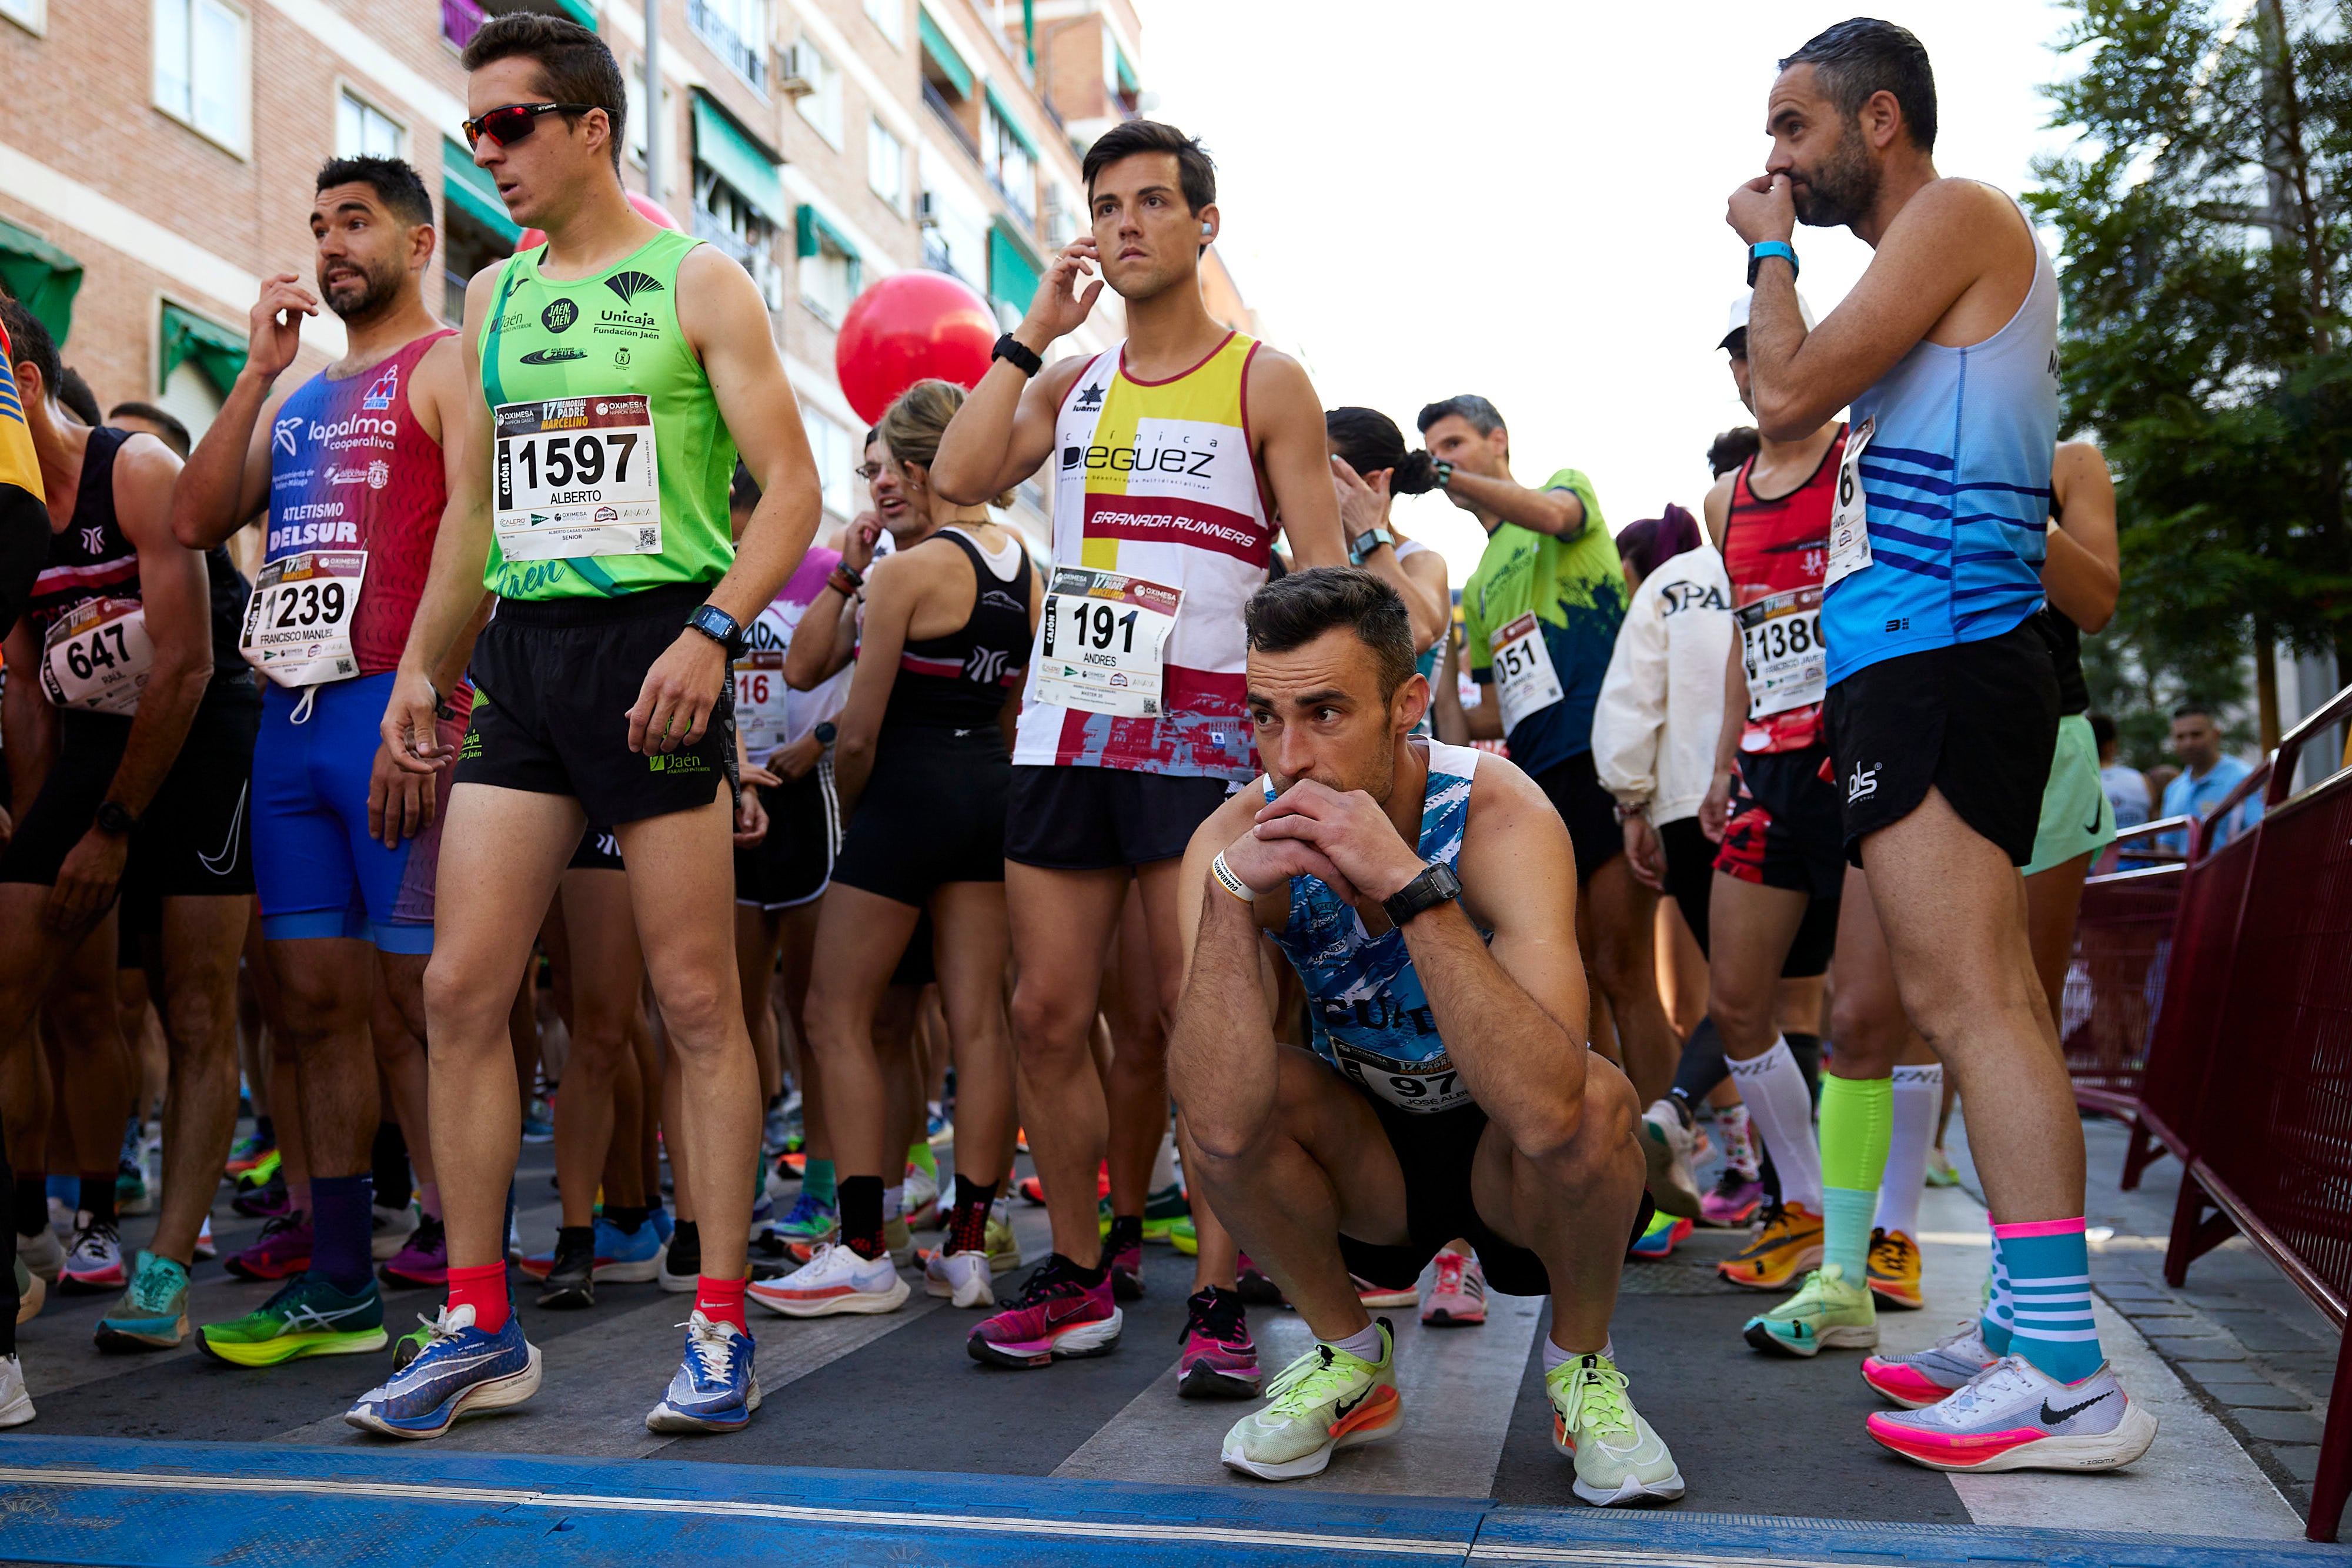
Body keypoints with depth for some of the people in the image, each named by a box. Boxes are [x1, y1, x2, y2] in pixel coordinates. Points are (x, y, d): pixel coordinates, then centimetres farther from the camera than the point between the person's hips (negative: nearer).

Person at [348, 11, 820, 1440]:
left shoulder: (697, 281, 1)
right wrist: (420, 667, 16)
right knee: (460, 989, 1)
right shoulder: (492, 297, 18)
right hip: (521, 653, 6)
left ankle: (722, 1328, 7)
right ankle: (480, 1329, 13)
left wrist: (711, 632, -19)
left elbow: (792, 490, -6)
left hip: (654, 644, -6)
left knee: (698, 1001, -2)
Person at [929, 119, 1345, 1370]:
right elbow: (960, 477, 0)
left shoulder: (1265, 384, 4)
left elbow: (1323, 578, -1)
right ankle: (1074, 1279, 15)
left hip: (1200, 737, -4)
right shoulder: (1070, 382, 17)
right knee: (1046, 1013, 3)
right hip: (1063, 727, 5)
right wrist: (1032, 332, 4)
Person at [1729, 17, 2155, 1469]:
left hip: (1934, 661, -11)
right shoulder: (1944, 262, 26)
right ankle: (2031, 1332, 14)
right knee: (1987, 1005, 9)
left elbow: (1787, 396, -11)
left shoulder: (1956, 213, -4)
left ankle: (2070, 1382, -16)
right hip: (1928, 663, 11)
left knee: (1966, 1001, -16)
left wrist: (1771, 251, 3)